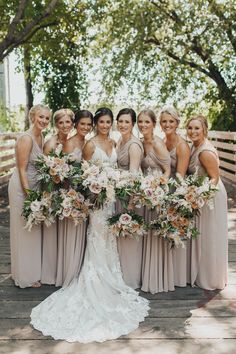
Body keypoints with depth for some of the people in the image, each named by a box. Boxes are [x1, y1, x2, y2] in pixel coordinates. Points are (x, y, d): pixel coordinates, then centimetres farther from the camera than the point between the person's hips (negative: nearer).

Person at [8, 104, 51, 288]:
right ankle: (25, 276, 21)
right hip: (22, 187, -8)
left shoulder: (41, 137, 5)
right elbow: (22, 170, -19)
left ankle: (34, 270, 34)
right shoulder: (26, 138, -20)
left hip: (35, 186, 8)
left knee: (34, 230, 18)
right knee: (24, 231, 5)